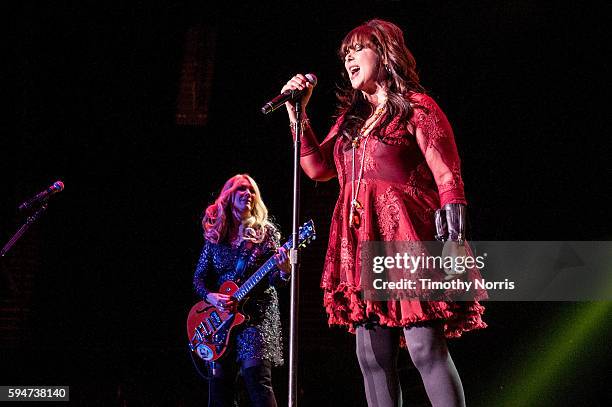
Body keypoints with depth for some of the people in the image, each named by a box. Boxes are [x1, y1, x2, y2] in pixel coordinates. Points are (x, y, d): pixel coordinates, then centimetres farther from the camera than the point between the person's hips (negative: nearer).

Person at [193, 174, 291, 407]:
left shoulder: (265, 232, 1)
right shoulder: (215, 235, 9)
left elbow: (274, 280, -4)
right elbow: (199, 277, 11)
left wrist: (283, 270, -27)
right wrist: (211, 297, -9)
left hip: (257, 315, -3)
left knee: (256, 377, -17)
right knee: (219, 383, 3)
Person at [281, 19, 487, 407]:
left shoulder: (416, 107, 3)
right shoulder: (350, 117, 23)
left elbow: (448, 178, -4)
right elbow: (318, 168, 18)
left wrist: (455, 239, -16)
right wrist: (297, 111, 14)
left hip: (407, 238, -7)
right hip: (363, 245, 7)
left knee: (426, 348, -14)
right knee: (373, 357, 2)